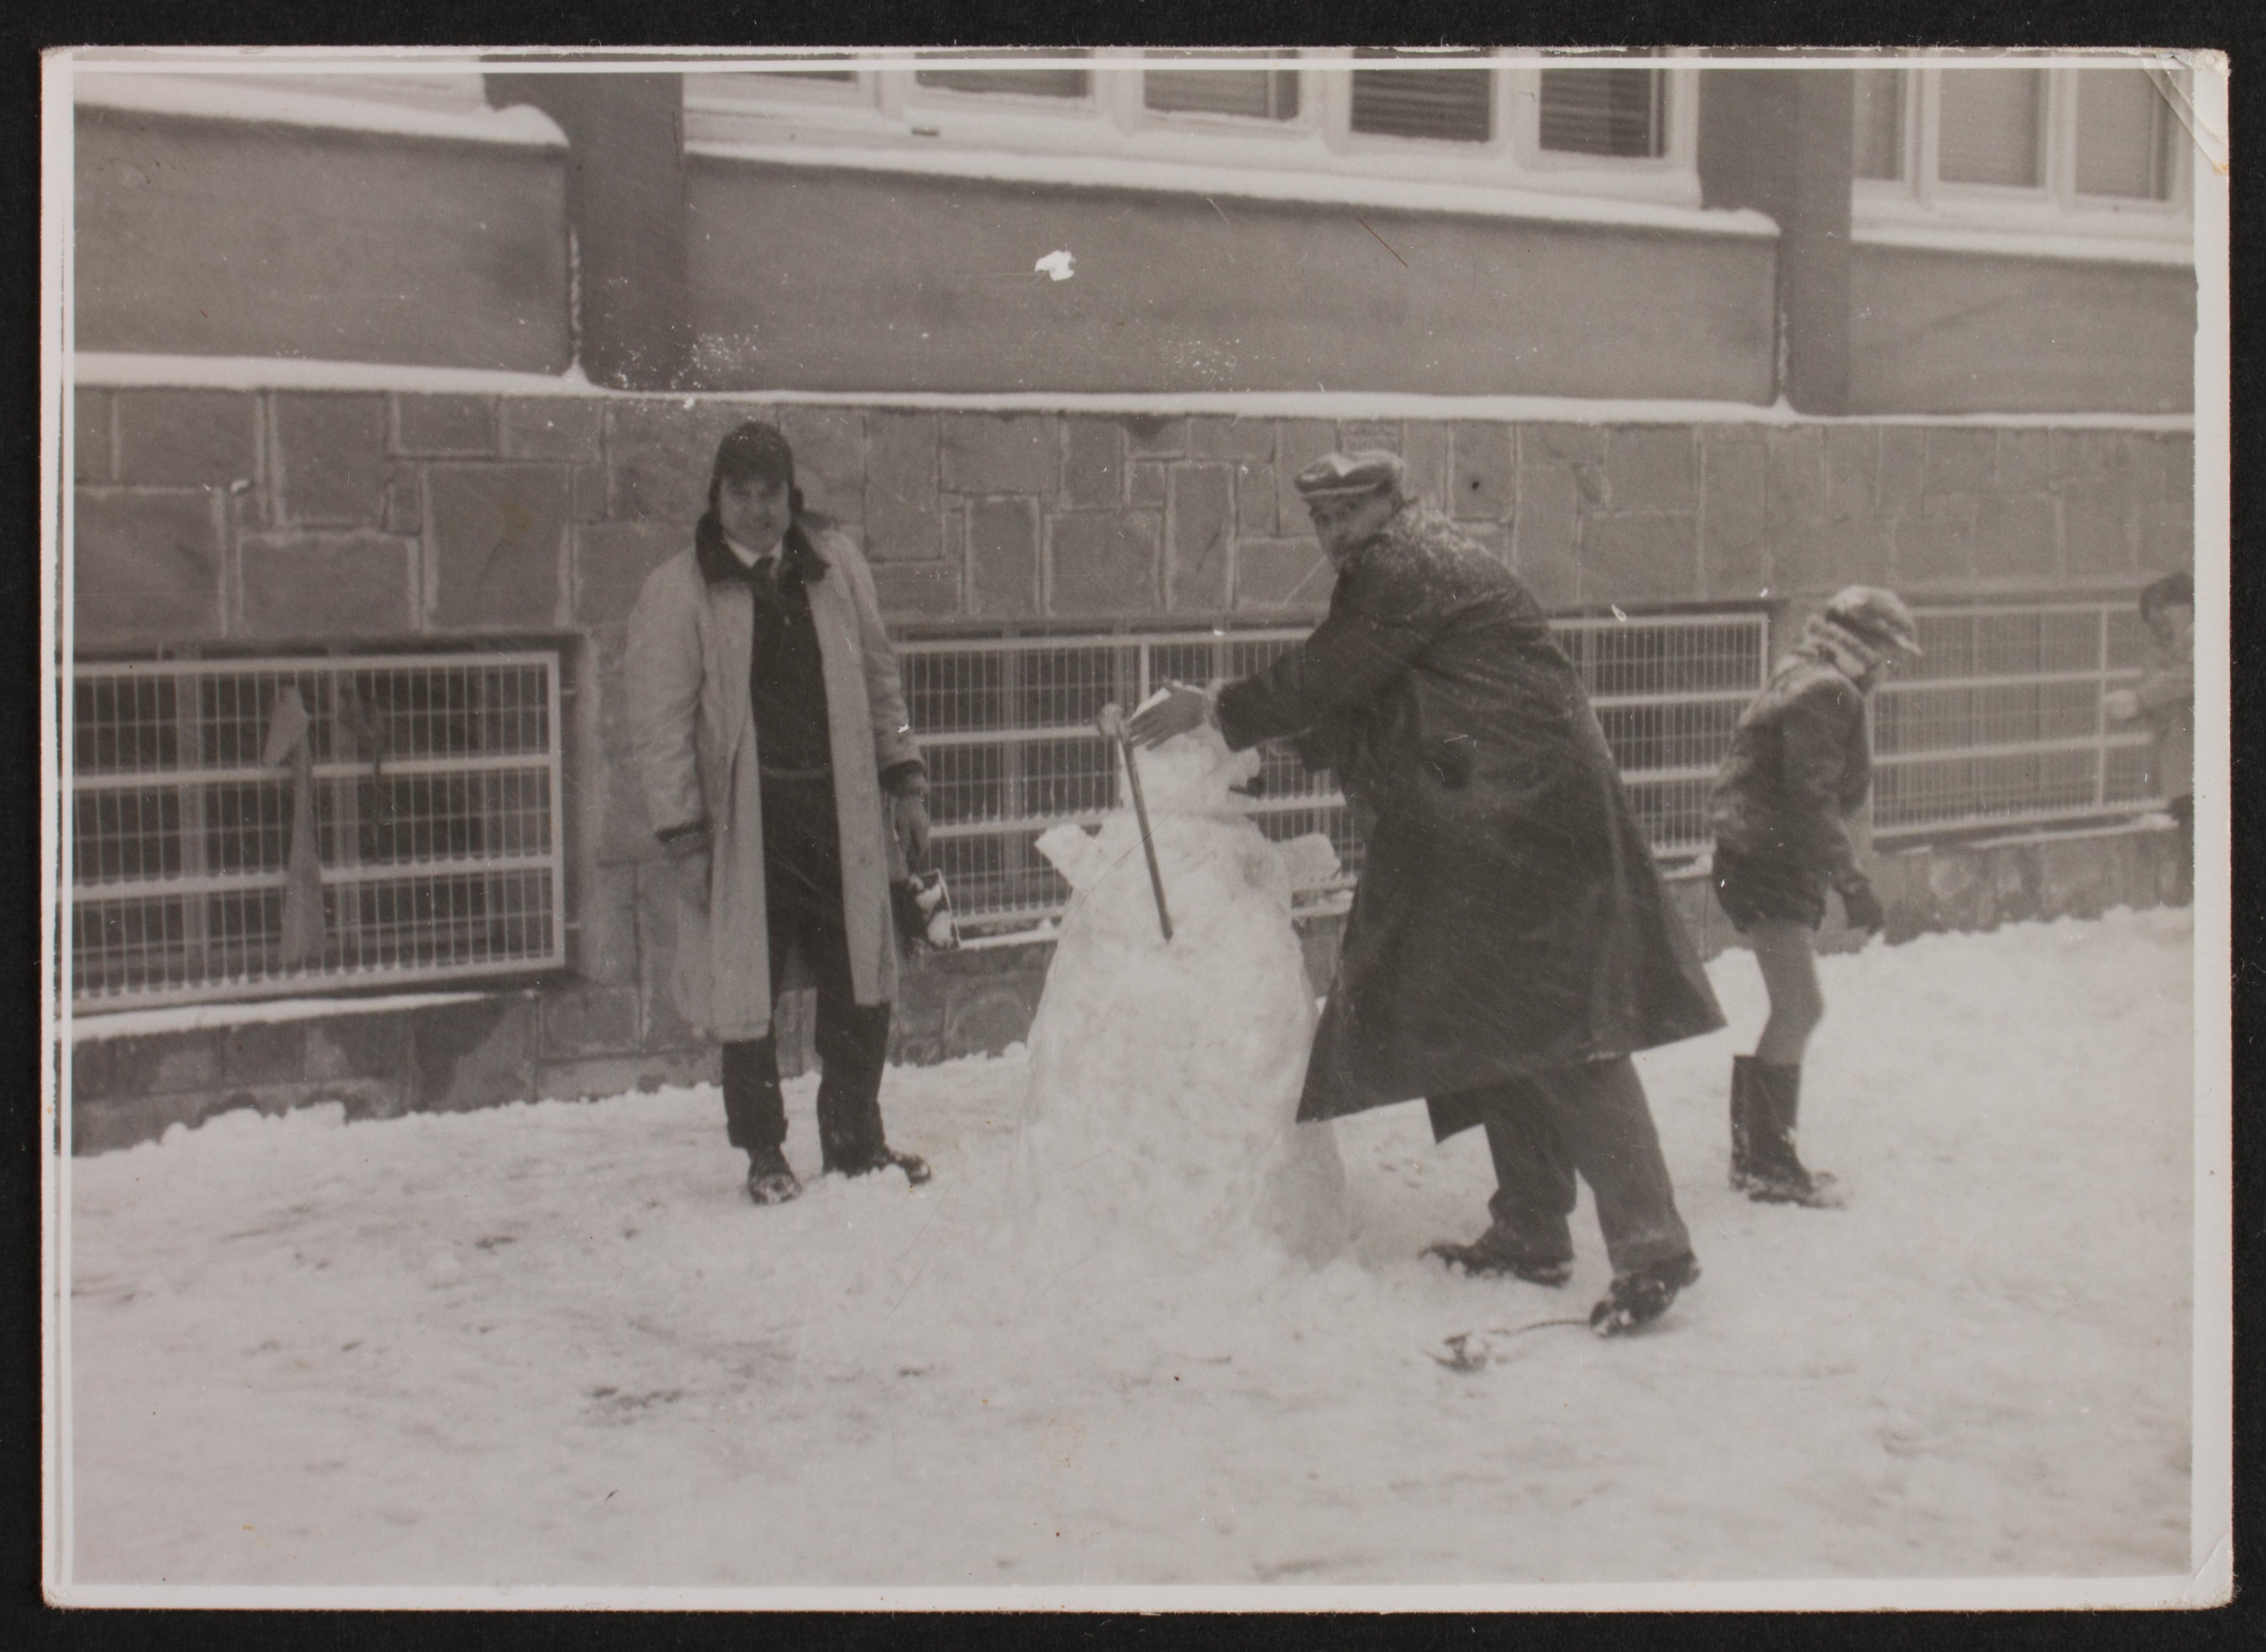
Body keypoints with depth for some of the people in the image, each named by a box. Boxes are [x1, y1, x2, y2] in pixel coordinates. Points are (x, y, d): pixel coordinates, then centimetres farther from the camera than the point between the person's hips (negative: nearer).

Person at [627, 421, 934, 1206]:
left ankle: (856, 1140, 22)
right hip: (745, 815, -4)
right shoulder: (676, 593, -3)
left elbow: (879, 678, 18)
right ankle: (763, 1154, 17)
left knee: (860, 981, 7)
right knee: (748, 989, 2)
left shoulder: (835, 565, 10)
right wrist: (685, 839, -9)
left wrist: (904, 779, 12)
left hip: (841, 806, 4)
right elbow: (660, 726, -4)